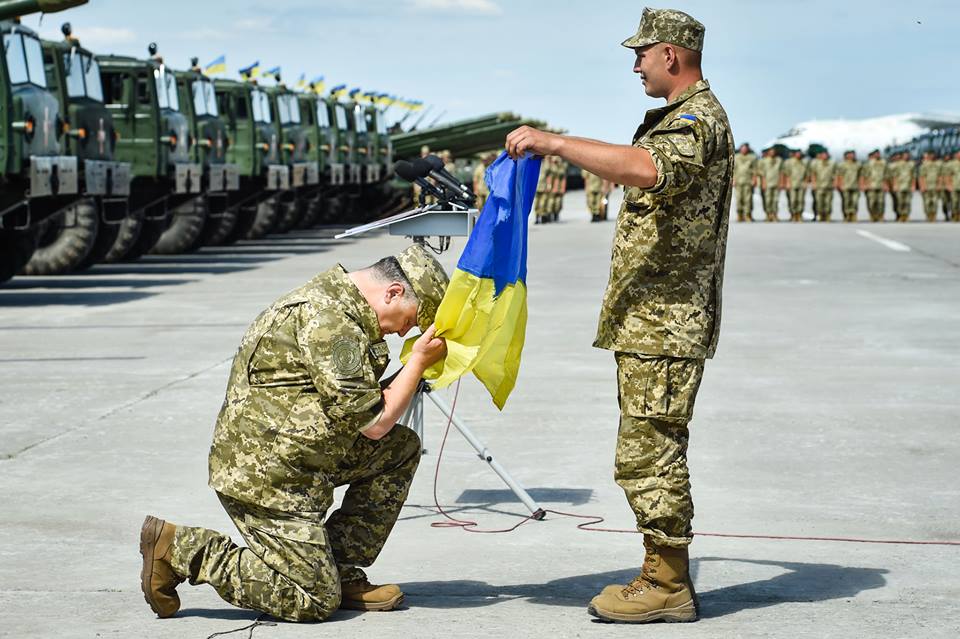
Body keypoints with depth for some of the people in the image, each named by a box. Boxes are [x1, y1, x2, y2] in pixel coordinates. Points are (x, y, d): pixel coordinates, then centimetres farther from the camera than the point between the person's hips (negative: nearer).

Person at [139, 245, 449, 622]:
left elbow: (357, 403, 19)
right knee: (317, 601, -7)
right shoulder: (329, 318, -21)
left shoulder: (336, 299, 12)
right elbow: (374, 424, -17)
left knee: (402, 449, 10)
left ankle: (340, 571, 9)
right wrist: (419, 361, -8)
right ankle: (179, 549, -2)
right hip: (263, 474, -11)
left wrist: (414, 370, 8)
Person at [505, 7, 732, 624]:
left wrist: (553, 143, -34)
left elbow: (645, 169, -35)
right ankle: (666, 575, 20)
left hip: (665, 323, -11)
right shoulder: (680, 117, 21)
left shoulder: (698, 120, -14)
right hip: (652, 321, 11)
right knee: (655, 454, 14)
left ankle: (668, 586, -3)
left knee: (649, 455, -9)